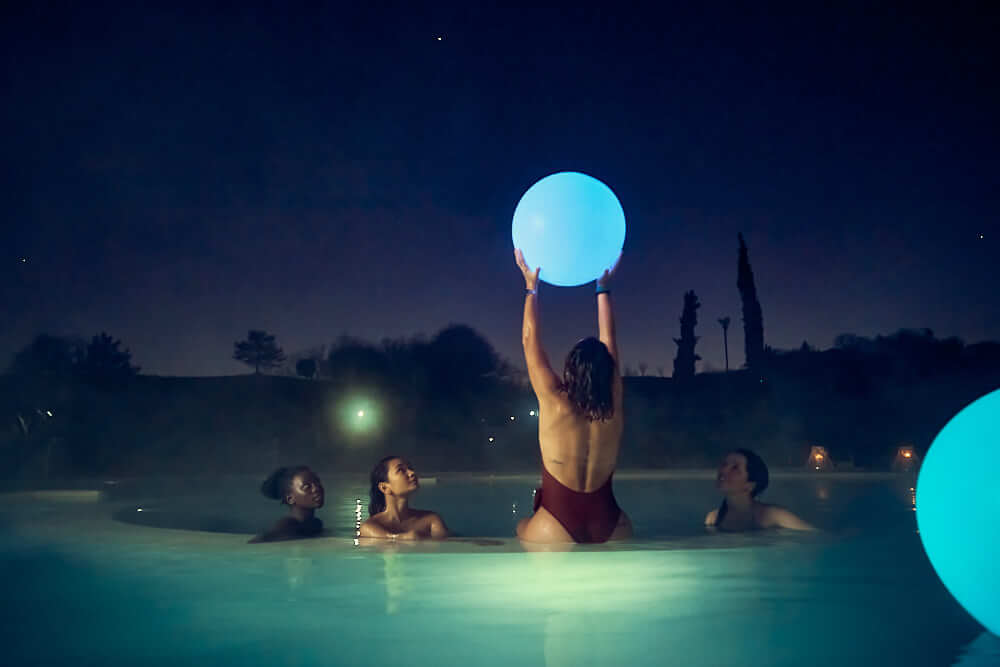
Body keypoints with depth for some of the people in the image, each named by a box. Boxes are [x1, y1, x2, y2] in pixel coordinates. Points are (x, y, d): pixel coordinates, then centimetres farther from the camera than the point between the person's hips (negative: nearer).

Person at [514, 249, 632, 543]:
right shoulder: (614, 407, -3)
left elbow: (530, 341, 1)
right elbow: (608, 341, 11)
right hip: (610, 528, 2)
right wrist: (603, 287, 23)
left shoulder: (556, 405, -11)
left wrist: (531, 287, 12)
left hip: (555, 530, -2)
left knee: (522, 528, 27)